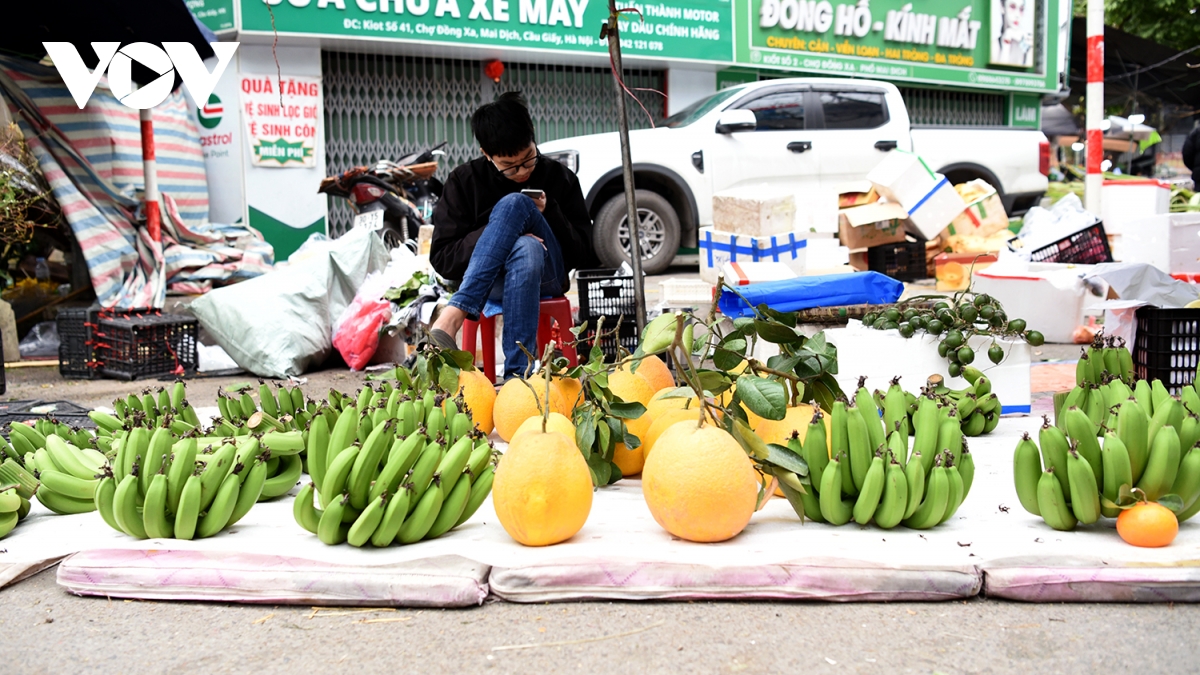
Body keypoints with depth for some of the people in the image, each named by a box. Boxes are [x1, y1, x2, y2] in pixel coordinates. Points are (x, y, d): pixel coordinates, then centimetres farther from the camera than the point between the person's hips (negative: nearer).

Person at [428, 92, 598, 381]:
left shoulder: (560, 178, 6)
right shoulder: (465, 181, 4)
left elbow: (584, 257, 5)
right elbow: (441, 258, -2)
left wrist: (548, 213, -12)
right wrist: (499, 235, -17)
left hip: (546, 276, 1)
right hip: (485, 280, 0)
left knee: (514, 203, -29)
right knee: (526, 249, -36)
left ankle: (454, 316, -41)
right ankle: (519, 372, -47)